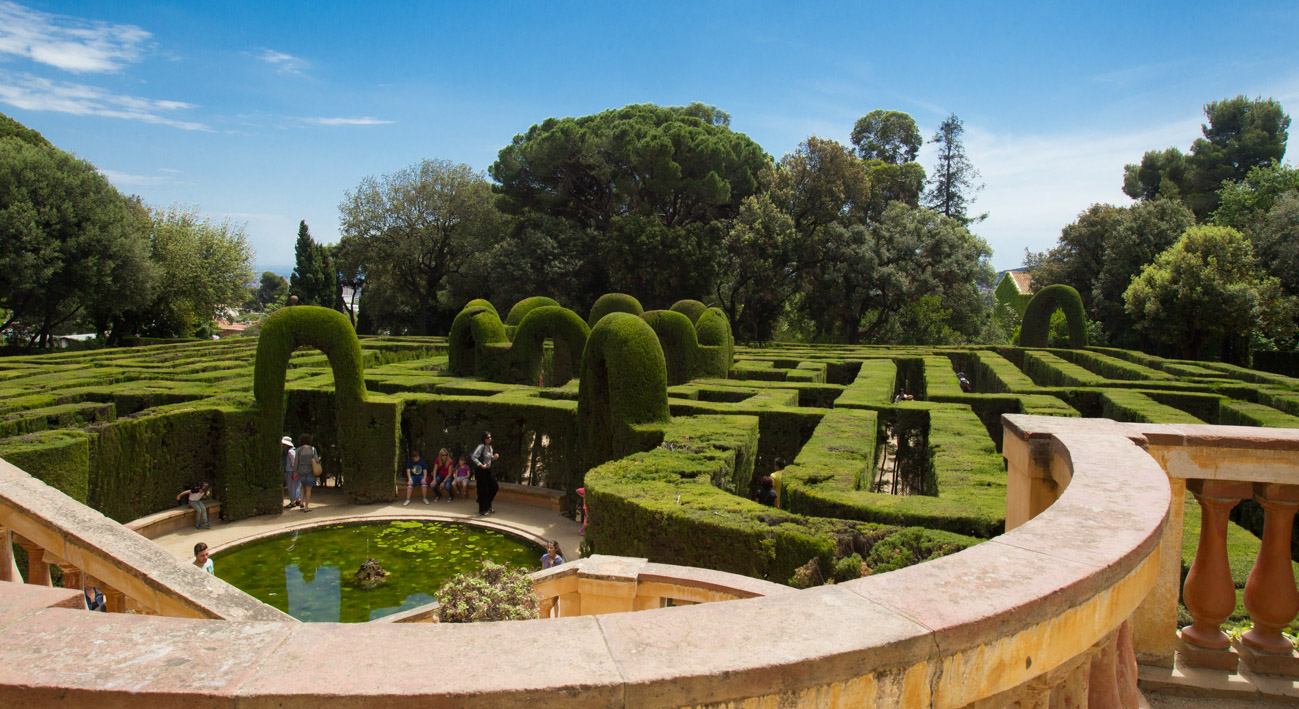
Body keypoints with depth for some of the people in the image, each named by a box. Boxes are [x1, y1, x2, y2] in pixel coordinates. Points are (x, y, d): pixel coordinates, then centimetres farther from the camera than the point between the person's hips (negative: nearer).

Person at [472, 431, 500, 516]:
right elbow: (474, 457, -21)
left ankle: (488, 506, 25)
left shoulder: (490, 447, 9)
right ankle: (482, 510, 12)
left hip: (488, 470, 9)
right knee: (483, 490, -1)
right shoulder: (481, 446, -16)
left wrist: (495, 457, 1)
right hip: (480, 471, -8)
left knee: (495, 487, 9)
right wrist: (481, 465, -24)